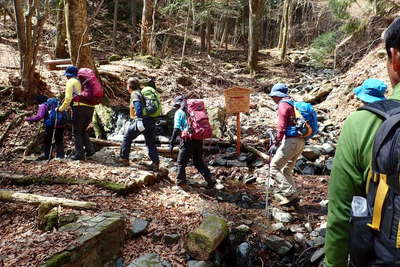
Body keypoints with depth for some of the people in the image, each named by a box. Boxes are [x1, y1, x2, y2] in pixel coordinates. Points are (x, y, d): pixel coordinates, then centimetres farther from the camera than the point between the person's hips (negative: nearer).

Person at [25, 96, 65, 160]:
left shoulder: (43, 105, -2)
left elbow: (39, 116, -13)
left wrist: (30, 119, -5)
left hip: (51, 125, -6)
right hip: (61, 124, 6)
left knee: (47, 141, 10)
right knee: (59, 140, 16)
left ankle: (46, 155, 13)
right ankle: (60, 154, 16)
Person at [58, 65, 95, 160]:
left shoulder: (70, 82, 4)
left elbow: (68, 98, -6)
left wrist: (61, 108, 6)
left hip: (79, 107, -6)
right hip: (90, 107, 6)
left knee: (77, 132, 3)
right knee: (83, 130, 20)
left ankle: (80, 154, 2)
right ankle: (90, 148, 8)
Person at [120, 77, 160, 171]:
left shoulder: (134, 94, -4)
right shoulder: (141, 92, 22)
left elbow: (138, 105, -22)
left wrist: (139, 118, -30)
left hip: (142, 121, -7)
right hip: (151, 121, 7)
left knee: (127, 137, 11)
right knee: (151, 143, 8)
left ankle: (124, 159, 17)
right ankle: (156, 163, 0)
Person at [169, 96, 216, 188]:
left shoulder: (179, 112, 1)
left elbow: (176, 129, -9)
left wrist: (171, 143, -7)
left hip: (188, 140, -5)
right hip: (199, 139, 5)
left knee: (181, 162, 13)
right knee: (199, 162, 17)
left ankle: (181, 180, 20)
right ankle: (210, 180, 12)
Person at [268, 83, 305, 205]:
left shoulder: (283, 105, -7)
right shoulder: (293, 103, 21)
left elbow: (281, 126, -17)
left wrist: (276, 143, -15)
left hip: (291, 141, -9)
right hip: (300, 141, 9)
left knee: (274, 168, -2)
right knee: (286, 170, 17)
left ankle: (290, 193, -5)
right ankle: (294, 195, 18)